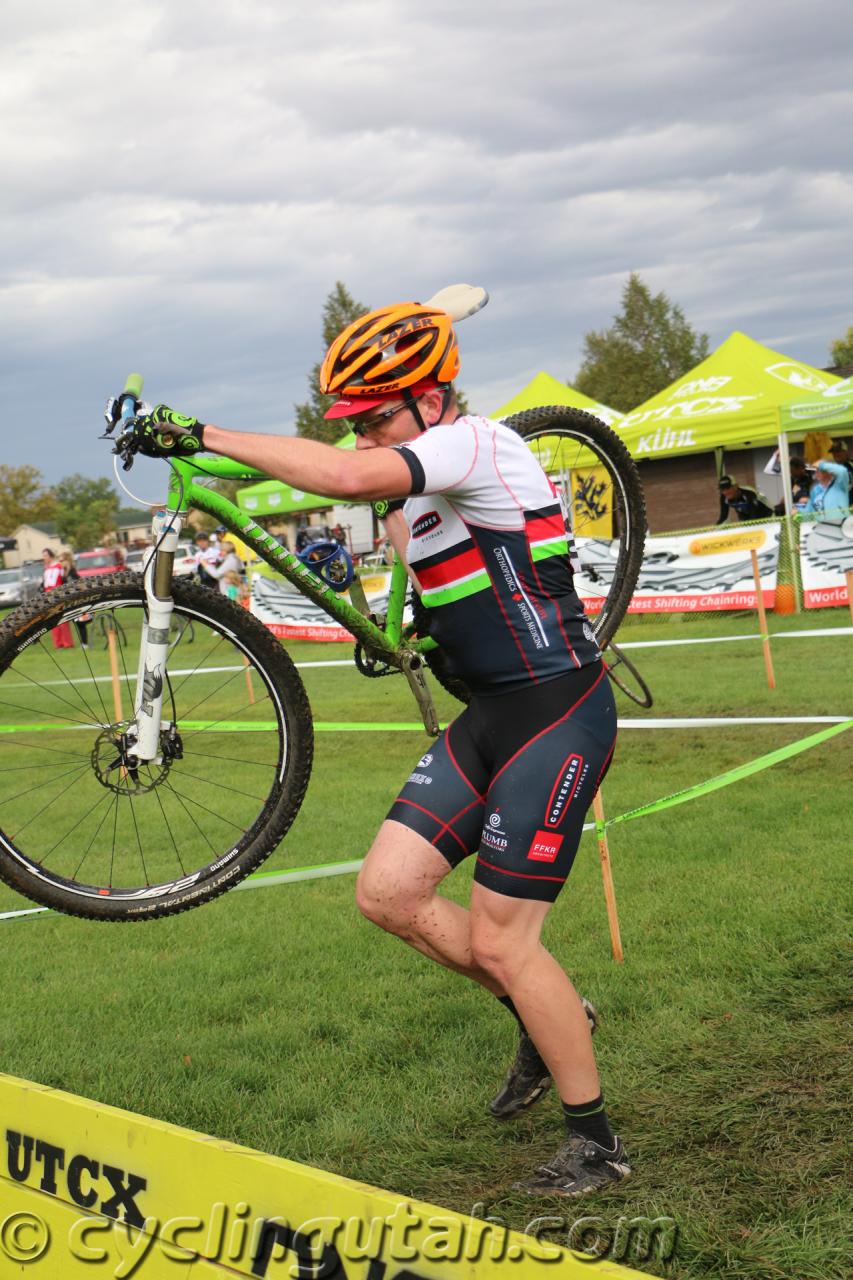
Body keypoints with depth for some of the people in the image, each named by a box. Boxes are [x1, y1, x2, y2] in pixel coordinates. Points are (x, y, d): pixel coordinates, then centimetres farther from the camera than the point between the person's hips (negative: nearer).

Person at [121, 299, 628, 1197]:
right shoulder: (422, 486, 12)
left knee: (498, 943, -6)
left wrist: (203, 435, -29)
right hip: (489, 713, 9)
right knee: (388, 892, 1)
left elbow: (345, 476, -33)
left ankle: (596, 1143, 12)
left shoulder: (478, 445, -17)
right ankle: (546, 1019, 22)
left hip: (558, 716, -9)